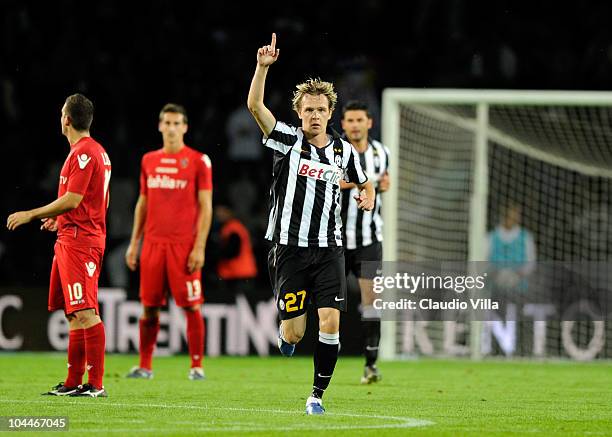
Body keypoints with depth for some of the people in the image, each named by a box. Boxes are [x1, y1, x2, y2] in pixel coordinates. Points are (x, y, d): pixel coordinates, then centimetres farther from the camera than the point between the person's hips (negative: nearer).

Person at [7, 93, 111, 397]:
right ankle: (73, 383, 15)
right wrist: (60, 218, 32)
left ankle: (95, 384, -19)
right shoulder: (97, 151, 18)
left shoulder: (83, 153, -13)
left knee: (85, 312, -14)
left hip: (78, 240, -11)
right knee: (74, 314, 12)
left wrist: (31, 215, -12)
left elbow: (71, 200, -19)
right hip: (71, 238, 11)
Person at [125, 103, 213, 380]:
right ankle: (145, 366, 10)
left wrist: (199, 247, -11)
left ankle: (196, 366, 2)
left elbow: (205, 207, -3)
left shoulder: (198, 161, -1)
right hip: (153, 243, 4)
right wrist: (134, 242, 13)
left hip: (184, 246, -4)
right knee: (149, 306, 4)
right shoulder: (149, 161, 13)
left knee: (191, 306, -4)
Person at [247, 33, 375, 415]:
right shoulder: (287, 140, -1)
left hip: (328, 250, 2)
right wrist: (263, 66, -25)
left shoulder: (344, 151, 8)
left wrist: (368, 197, 3)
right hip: (290, 249, -2)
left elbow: (364, 183, 26)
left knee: (330, 322, -11)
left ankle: (318, 395, 2)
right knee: (294, 332, -4)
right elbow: (254, 105, -13)